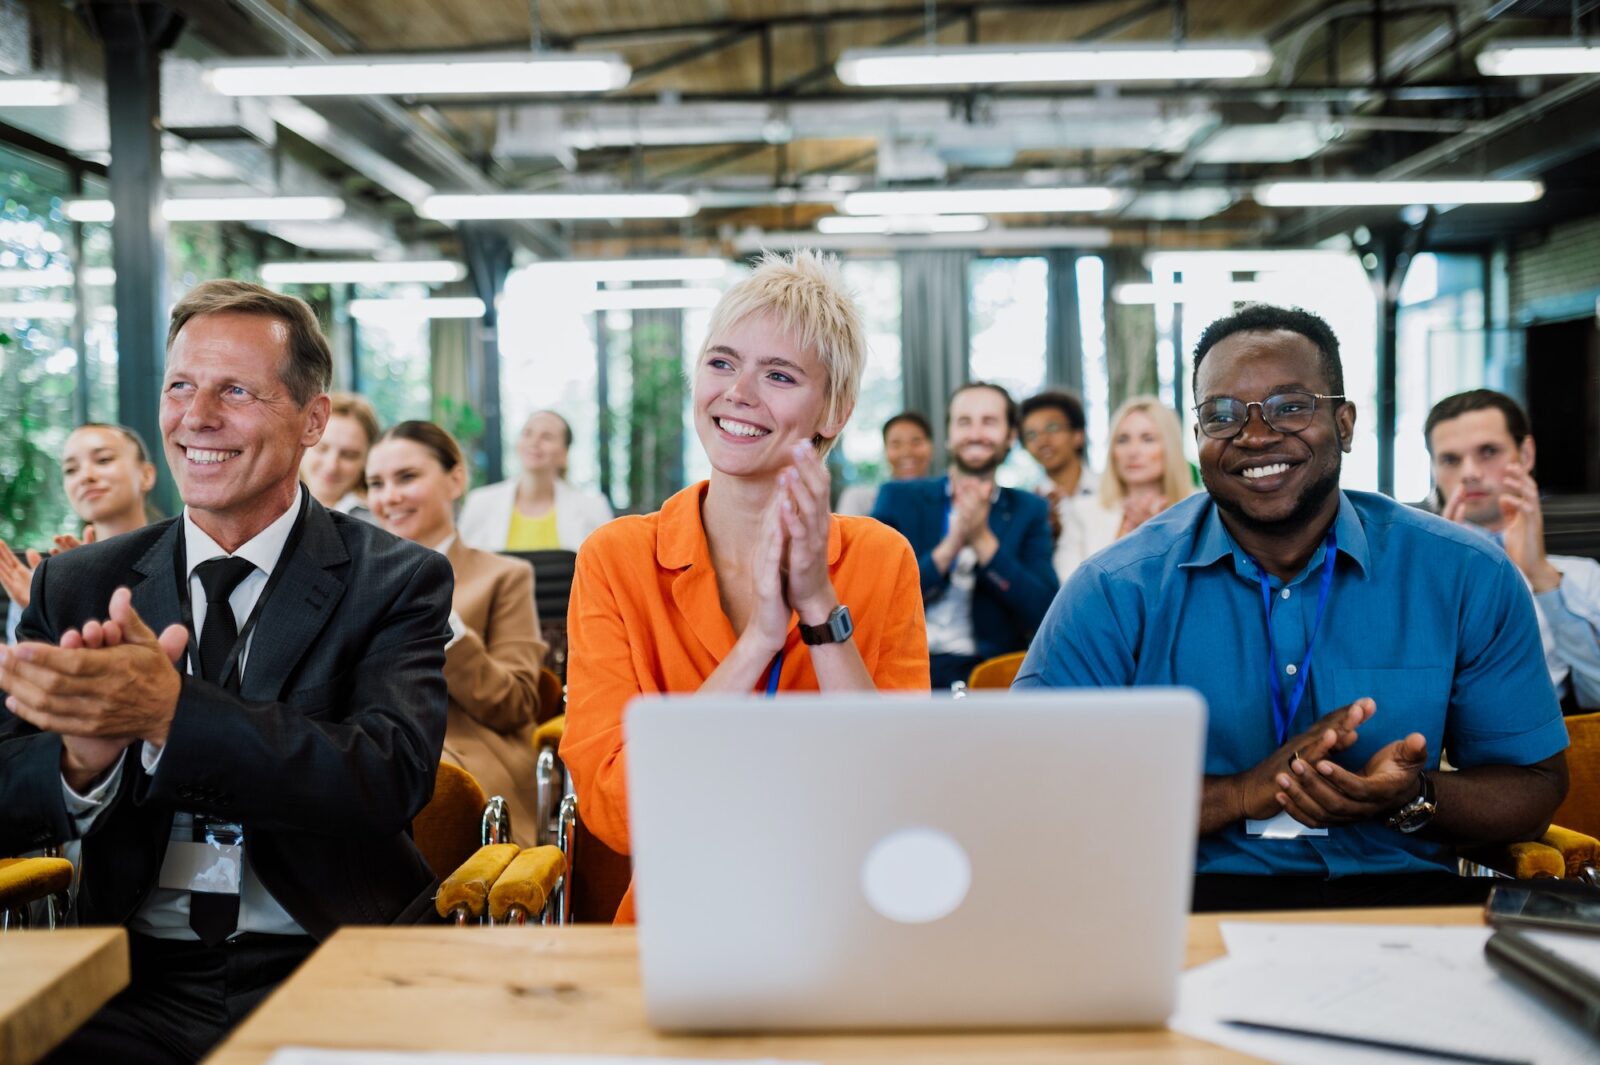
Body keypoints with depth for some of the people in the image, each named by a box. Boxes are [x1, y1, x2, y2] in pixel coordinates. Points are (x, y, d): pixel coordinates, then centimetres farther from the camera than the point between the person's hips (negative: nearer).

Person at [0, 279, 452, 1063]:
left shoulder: (394, 581, -1)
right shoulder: (76, 586, 8)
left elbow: (391, 777, -16)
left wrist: (170, 711, -29)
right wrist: (82, 757, -21)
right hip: (137, 982, 3)